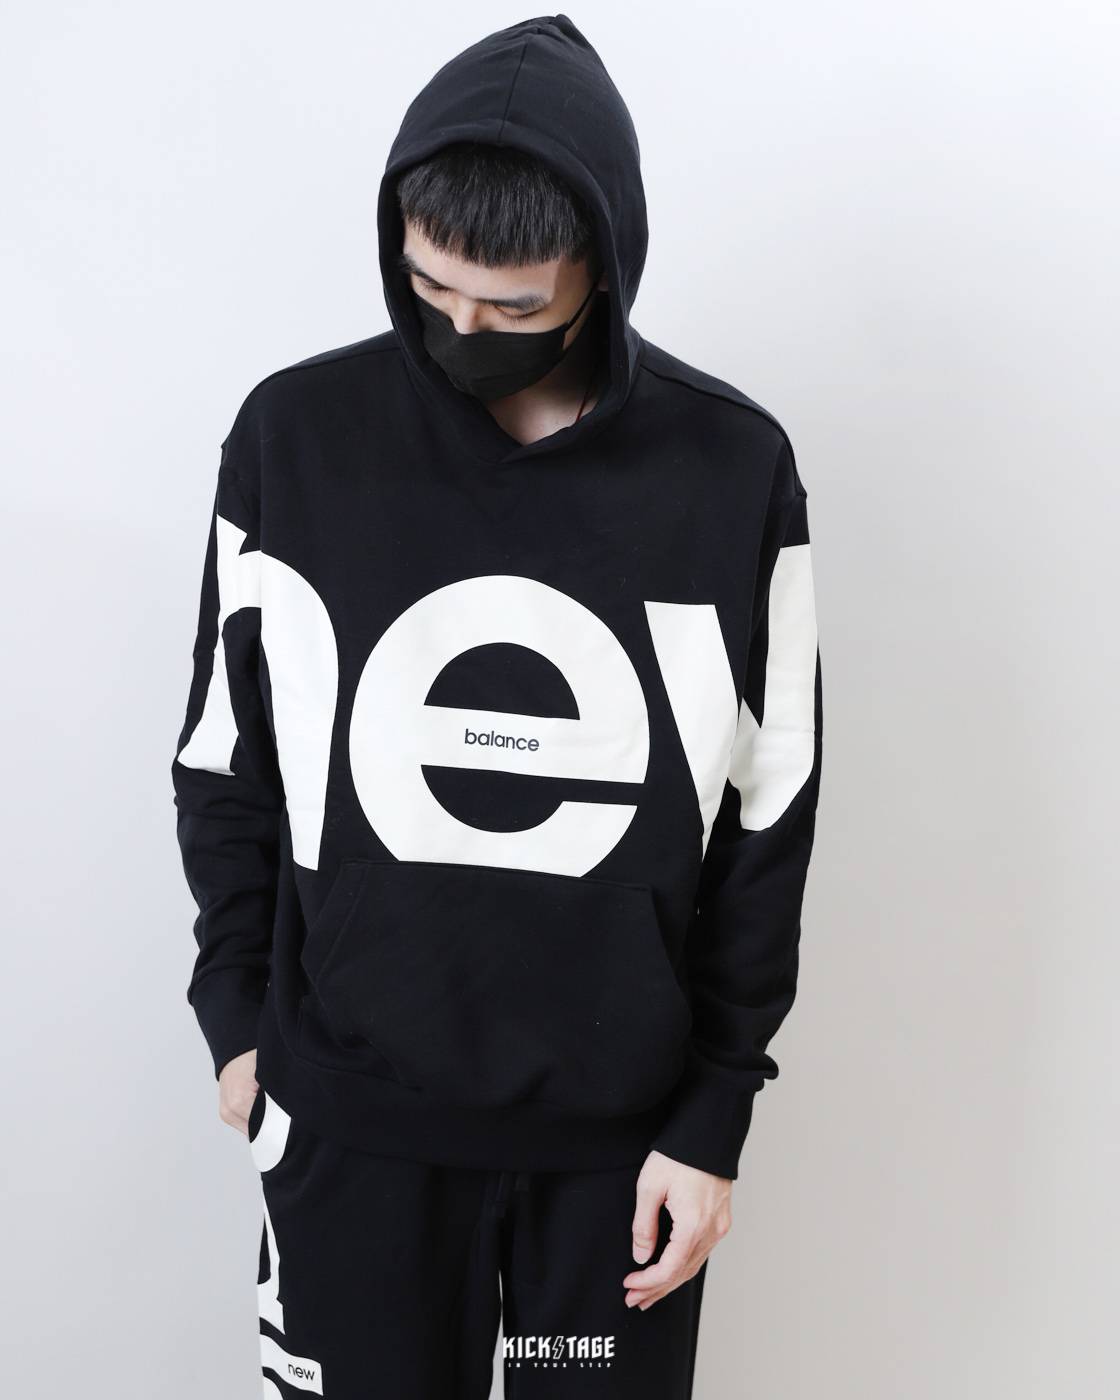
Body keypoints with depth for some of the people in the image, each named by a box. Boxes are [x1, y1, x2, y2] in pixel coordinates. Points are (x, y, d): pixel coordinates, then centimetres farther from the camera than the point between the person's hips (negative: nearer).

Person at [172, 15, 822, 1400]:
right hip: (352, 1109, 0)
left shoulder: (734, 470, -8)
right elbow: (227, 764, 3)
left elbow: (766, 819, -2)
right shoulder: (294, 434, -7)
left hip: (625, 1119, 0)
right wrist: (235, 1012, 4)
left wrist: (715, 1115, -2)